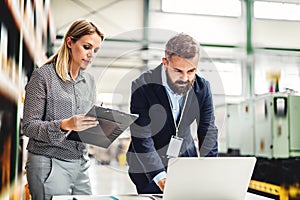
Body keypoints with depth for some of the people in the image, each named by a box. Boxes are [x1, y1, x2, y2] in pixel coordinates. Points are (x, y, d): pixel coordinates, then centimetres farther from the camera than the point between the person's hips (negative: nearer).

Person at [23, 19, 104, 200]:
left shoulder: (90, 80, 12)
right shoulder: (43, 76, -7)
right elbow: (29, 126, -11)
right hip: (49, 165, -6)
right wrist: (64, 125, -25)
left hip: (80, 164, 6)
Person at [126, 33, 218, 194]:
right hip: (148, 168, -3)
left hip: (186, 160, 3)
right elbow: (141, 138, -24)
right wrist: (160, 176, -35)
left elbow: (208, 131, -7)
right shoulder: (142, 87, -21)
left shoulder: (202, 87, -9)